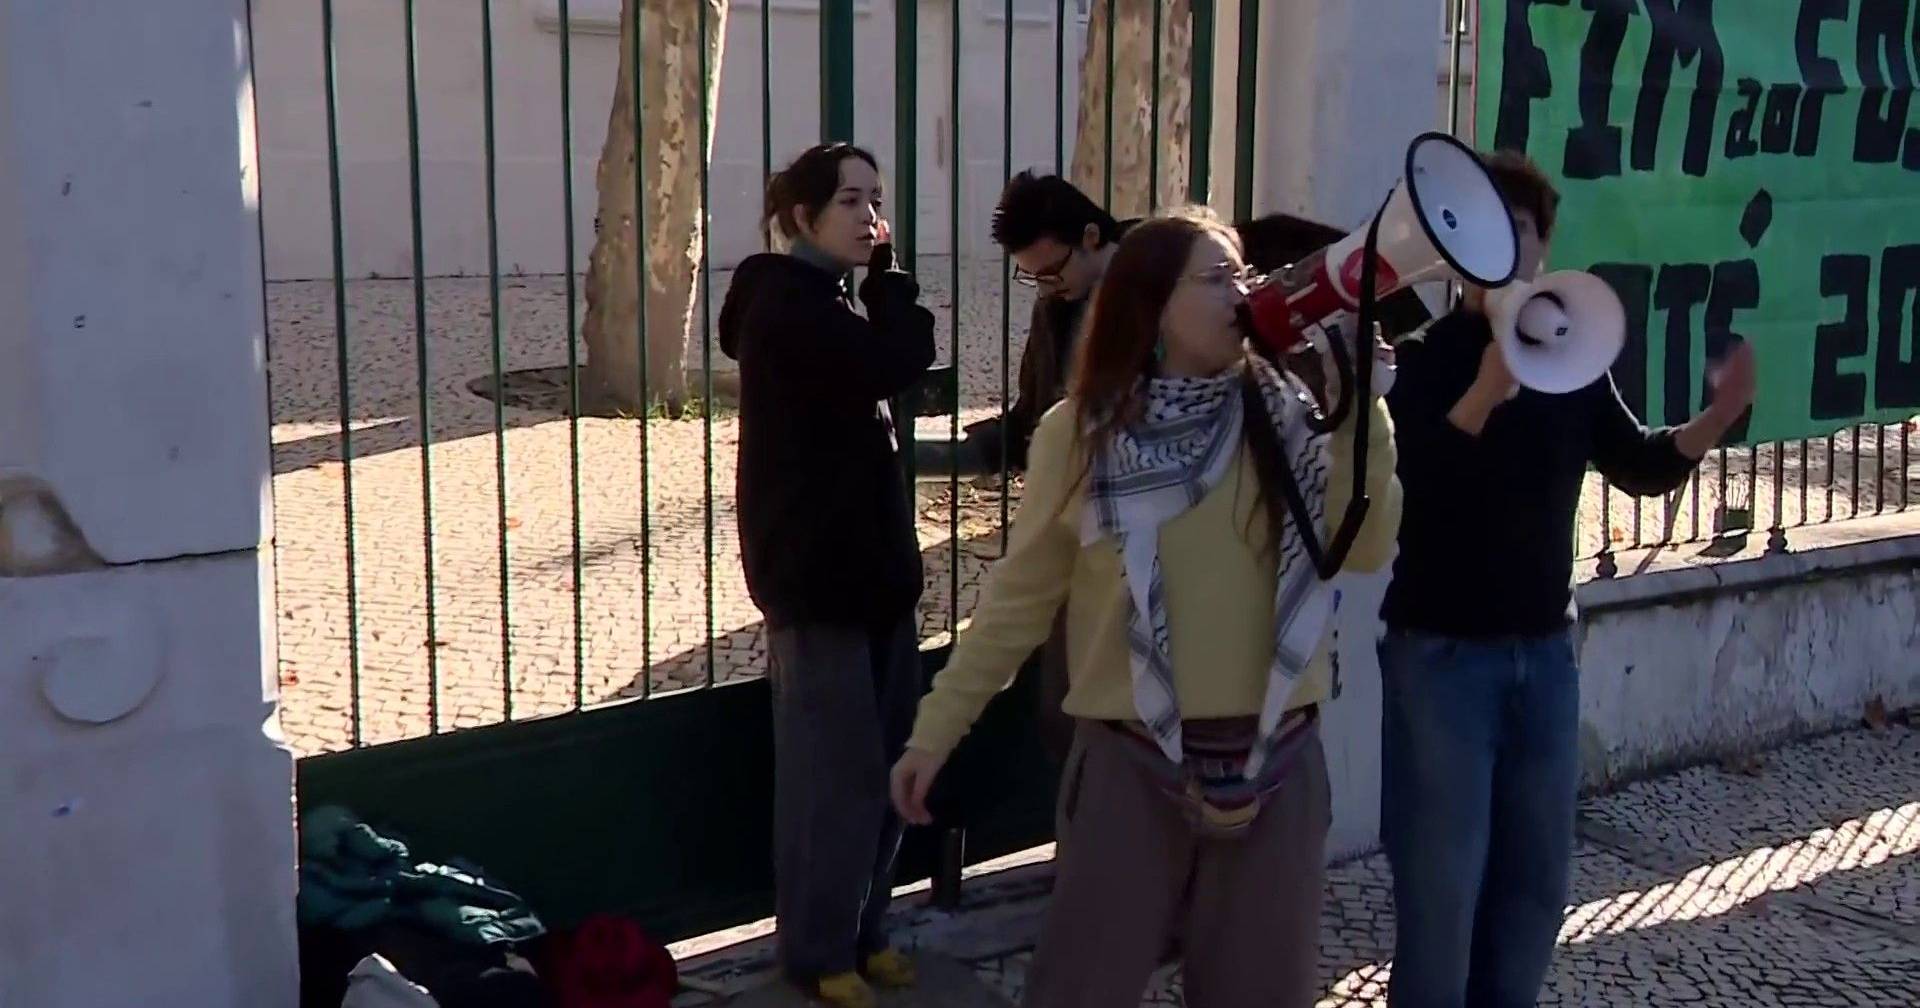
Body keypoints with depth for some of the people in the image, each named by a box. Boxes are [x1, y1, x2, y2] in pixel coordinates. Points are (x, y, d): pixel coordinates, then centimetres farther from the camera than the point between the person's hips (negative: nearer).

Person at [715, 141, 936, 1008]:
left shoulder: (825, 302, 17)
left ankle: (862, 930, 22)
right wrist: (888, 279, -10)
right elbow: (895, 364, -23)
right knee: (837, 773, -4)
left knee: (883, 767, 11)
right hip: (816, 577, -9)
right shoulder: (788, 301, -13)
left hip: (869, 567, 9)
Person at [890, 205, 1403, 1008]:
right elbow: (1020, 596, 1)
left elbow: (1363, 549, -8)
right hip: (1131, 761, -2)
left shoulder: (1286, 415, 1)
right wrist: (936, 728, 0)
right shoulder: (1080, 432, -4)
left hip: (1276, 760, 3)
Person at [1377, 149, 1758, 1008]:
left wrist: (1720, 416, -8)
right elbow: (1409, 482, -28)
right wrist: (1483, 396, -44)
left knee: (1536, 879, 16)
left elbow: (1642, 467, 10)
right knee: (1442, 884, 1)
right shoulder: (1422, 359, -11)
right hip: (1441, 653, -5)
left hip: (1544, 650, 6)